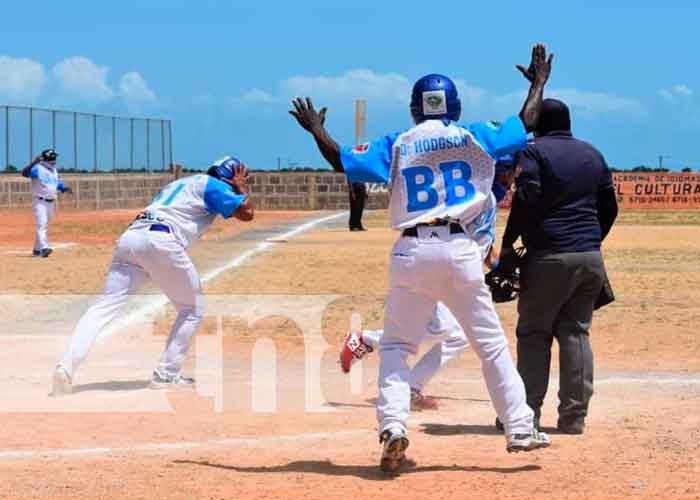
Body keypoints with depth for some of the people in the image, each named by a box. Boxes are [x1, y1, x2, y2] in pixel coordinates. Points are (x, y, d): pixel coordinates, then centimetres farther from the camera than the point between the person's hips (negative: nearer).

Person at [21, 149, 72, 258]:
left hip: (51, 202, 8)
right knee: (42, 224, -19)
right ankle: (44, 247, -30)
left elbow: (59, 183, 21)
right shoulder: (38, 169, -13)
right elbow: (25, 173, -29)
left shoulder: (54, 170, 11)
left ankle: (37, 249, 24)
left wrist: (64, 189, 1)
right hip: (39, 202, -8)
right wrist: (34, 163, -42)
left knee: (45, 227, 14)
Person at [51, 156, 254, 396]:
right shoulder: (213, 185, 13)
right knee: (193, 309, 14)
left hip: (129, 237, 6)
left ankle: (66, 366, -23)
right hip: (161, 241, -6)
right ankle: (166, 374, 9)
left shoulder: (178, 183, 35)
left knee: (105, 306, -5)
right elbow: (246, 213, 7)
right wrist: (241, 186, 25)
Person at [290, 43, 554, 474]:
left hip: (412, 252, 0)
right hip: (460, 251, 0)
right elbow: (527, 124, 13)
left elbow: (343, 161, 2)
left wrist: (317, 130, 19)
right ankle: (520, 429, 9)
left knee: (396, 345, 11)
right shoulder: (475, 138, 6)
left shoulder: (397, 146, 7)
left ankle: (393, 425, -10)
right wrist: (539, 81, 29)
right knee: (492, 343, 11)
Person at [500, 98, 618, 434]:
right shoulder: (592, 154, 15)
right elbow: (609, 207, 16)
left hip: (550, 256, -5)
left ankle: (527, 413, -2)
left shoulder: (534, 152, -3)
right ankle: (574, 416, 5)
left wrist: (507, 243, -6)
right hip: (591, 257, 5)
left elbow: (526, 201, -13)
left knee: (533, 332, 2)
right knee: (576, 332, 8)